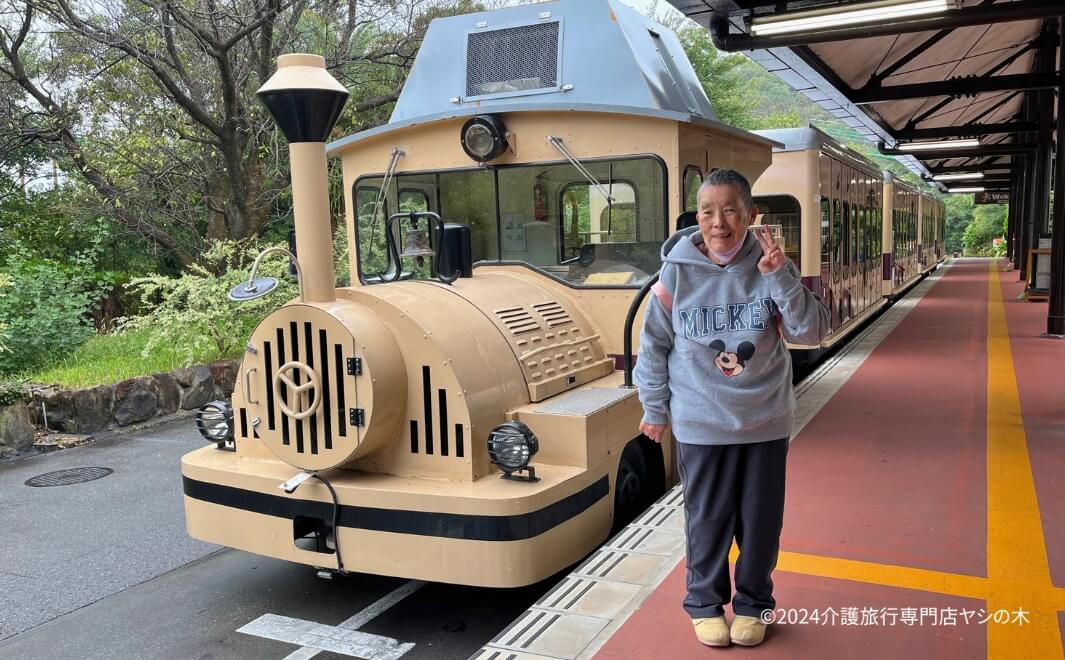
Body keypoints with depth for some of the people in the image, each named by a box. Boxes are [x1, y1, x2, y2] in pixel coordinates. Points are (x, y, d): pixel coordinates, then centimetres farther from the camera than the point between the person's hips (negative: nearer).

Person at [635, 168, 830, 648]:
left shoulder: (768, 268, -7)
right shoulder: (677, 272, -9)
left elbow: (812, 333, -11)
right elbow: (654, 346, 0)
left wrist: (780, 275, -24)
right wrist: (654, 409, 5)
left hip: (766, 422, 1)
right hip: (700, 425, -1)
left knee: (761, 521, 12)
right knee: (707, 519, 10)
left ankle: (752, 604, 34)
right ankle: (705, 604, 32)